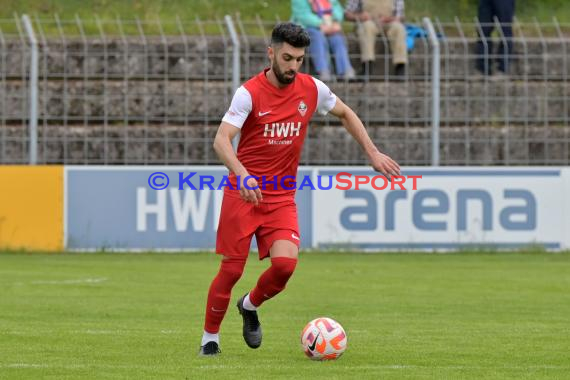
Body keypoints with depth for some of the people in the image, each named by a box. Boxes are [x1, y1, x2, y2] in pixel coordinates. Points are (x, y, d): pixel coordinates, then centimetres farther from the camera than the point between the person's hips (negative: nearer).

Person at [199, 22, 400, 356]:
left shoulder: (312, 89, 1)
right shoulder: (250, 93, -12)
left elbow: (346, 114, 20)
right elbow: (222, 140, -22)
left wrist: (373, 153, 13)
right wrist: (242, 174, -39)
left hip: (282, 197, 3)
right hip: (244, 192, -3)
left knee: (286, 263, -17)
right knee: (232, 269, -3)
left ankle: (251, 306, 14)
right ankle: (210, 337, 17)